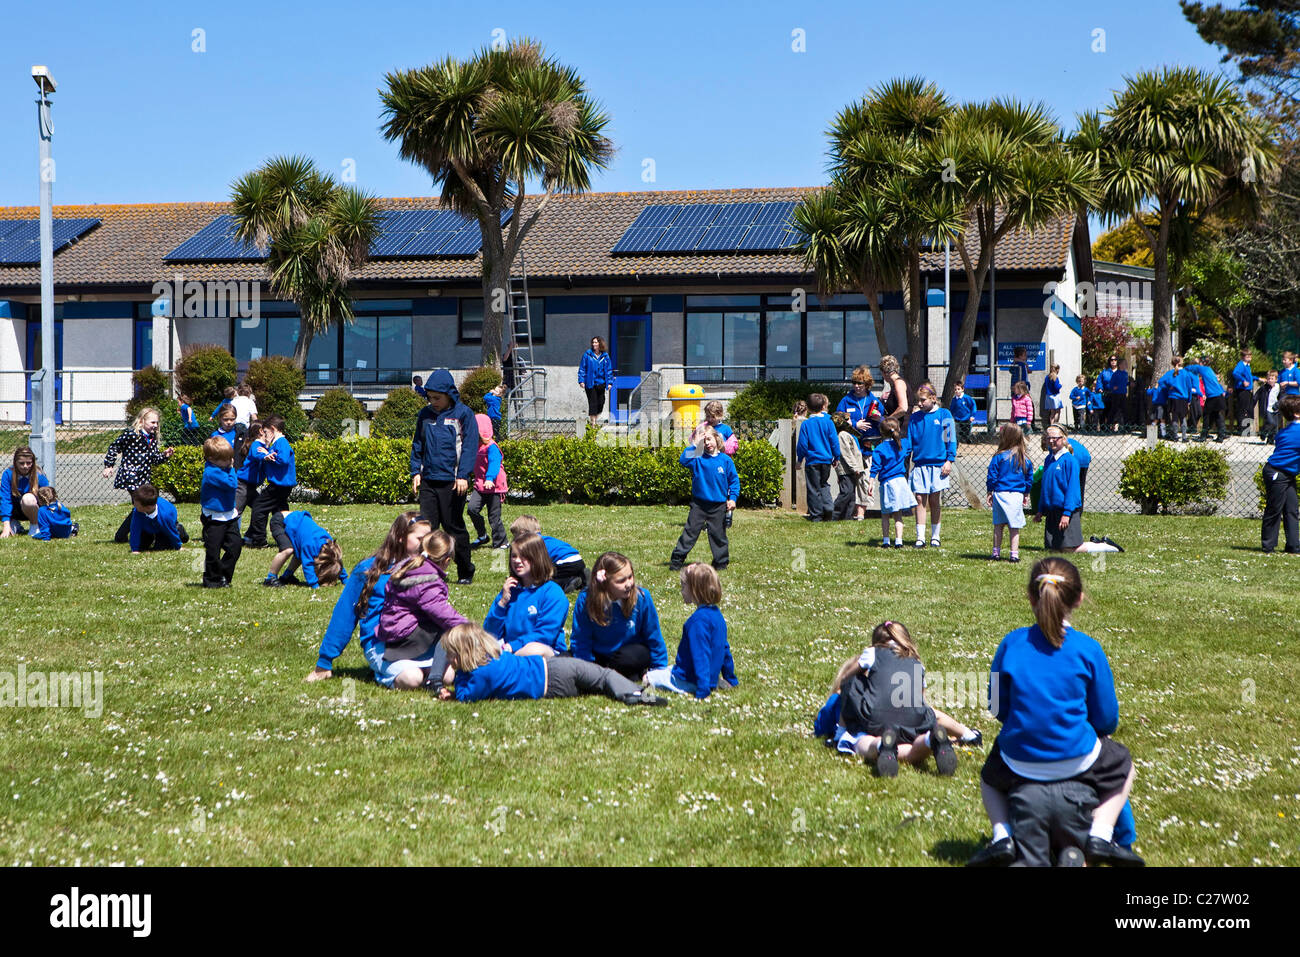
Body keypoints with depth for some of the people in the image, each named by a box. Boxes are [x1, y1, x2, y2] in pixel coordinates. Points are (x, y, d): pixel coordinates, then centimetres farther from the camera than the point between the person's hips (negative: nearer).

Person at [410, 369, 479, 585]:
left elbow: (470, 446, -6)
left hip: (452, 482, -4)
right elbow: (417, 445, 18)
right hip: (428, 480, 4)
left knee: (454, 527, 1)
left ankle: (465, 572, 14)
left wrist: (463, 475, -14)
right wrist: (416, 471, 8)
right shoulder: (425, 414, 12)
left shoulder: (463, 413, -2)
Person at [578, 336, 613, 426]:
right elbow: (582, 368, 1)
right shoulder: (587, 355, -1)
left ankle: (595, 419, 21)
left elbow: (609, 370, 11)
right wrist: (581, 380, -6)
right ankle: (592, 422, -3)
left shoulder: (605, 356, 7)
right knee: (593, 403, -7)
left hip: (601, 383, 3)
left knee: (601, 402, 5)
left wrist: (609, 382, 4)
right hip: (590, 384, -3)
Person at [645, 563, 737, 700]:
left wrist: (702, 691, -28)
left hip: (689, 681, -9)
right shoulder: (717, 614, 6)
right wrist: (731, 680, 25)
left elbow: (701, 656, -27)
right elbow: (724, 649, 16)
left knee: (647, 678, -2)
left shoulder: (699, 620, -24)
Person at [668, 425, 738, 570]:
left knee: (718, 534, 8)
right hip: (699, 504, 0)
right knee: (690, 531, 2)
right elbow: (684, 460, -20)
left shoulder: (725, 460, -1)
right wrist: (696, 445, -21)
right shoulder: (698, 458, -3)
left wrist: (732, 498, -3)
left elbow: (734, 480, 5)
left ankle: (721, 561, 21)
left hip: (719, 505, 0)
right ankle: (677, 560, 7)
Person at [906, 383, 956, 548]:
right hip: (919, 464, 2)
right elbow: (908, 441, 10)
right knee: (920, 500, -2)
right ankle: (920, 537, -1)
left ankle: (935, 536, 14)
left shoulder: (944, 415, -1)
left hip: (938, 464, -2)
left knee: (934, 501, 4)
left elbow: (951, 438, 0)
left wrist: (949, 460, -5)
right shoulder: (914, 418, 7)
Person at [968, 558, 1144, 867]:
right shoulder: (1088, 649, -10)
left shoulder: (1011, 644, -6)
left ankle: (1002, 835, 10)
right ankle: (1100, 835, 10)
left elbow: (996, 706, 2)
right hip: (1077, 759, -1)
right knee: (1122, 764, 30)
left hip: (1019, 761, 2)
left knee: (990, 775, 36)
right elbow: (1107, 719, -3)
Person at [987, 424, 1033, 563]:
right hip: (1017, 495, 1)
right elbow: (1029, 479, 10)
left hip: (1000, 494, -1)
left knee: (998, 525, 10)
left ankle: (996, 552, 13)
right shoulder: (1025, 459, 3)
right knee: (1015, 527, 6)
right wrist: (1026, 495, 21)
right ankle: (1014, 554, 3)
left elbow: (991, 477, -4)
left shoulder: (999, 457, -7)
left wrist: (990, 493, 7)